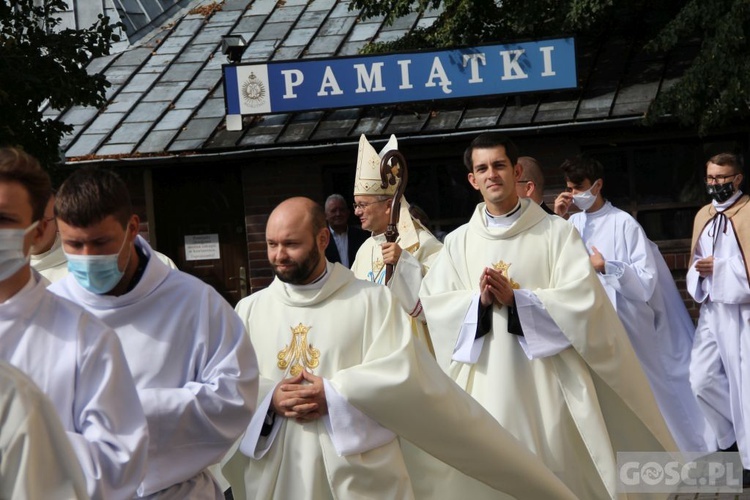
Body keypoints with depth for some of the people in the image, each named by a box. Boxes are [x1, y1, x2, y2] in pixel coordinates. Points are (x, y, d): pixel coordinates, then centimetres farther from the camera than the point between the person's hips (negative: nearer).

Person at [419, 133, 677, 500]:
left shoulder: (557, 232, 2)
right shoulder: (458, 242, 10)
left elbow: (584, 297, -9)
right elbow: (431, 302, 3)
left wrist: (515, 298, -16)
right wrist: (478, 300, -13)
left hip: (546, 381, -2)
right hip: (484, 385, 2)